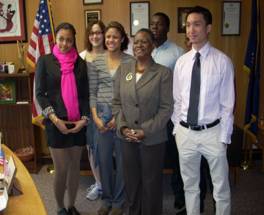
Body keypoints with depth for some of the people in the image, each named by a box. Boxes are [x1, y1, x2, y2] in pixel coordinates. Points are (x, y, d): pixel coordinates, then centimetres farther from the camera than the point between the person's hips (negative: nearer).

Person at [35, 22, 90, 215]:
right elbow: (40, 93, -3)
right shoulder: (45, 61, 1)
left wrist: (85, 119, -6)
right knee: (61, 169, 1)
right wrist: (55, 119, -13)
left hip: (78, 123, 3)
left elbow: (85, 94, 8)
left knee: (75, 166, 10)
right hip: (56, 124, -2)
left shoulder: (80, 62, 7)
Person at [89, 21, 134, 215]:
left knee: (122, 159, 7)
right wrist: (95, 117, -3)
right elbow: (92, 92, 6)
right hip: (102, 114, 3)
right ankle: (107, 199, 31)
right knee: (104, 158, 11)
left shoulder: (130, 61, -4)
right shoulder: (97, 61, 5)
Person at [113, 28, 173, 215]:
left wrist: (146, 131, -16)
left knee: (151, 182, 10)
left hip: (153, 139, -3)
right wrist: (122, 127, -6)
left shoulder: (163, 73, -7)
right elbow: (117, 102, 7)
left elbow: (166, 108, -10)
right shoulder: (123, 70, 5)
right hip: (128, 138, 4)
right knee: (131, 181, 16)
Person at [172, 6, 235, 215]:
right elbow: (177, 100, 8)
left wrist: (223, 137, -7)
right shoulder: (181, 62, 3)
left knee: (221, 187, 12)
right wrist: (176, 128, 7)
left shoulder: (222, 61, -8)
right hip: (185, 132, 4)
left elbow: (228, 104, -7)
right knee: (190, 185, 18)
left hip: (212, 133, -3)